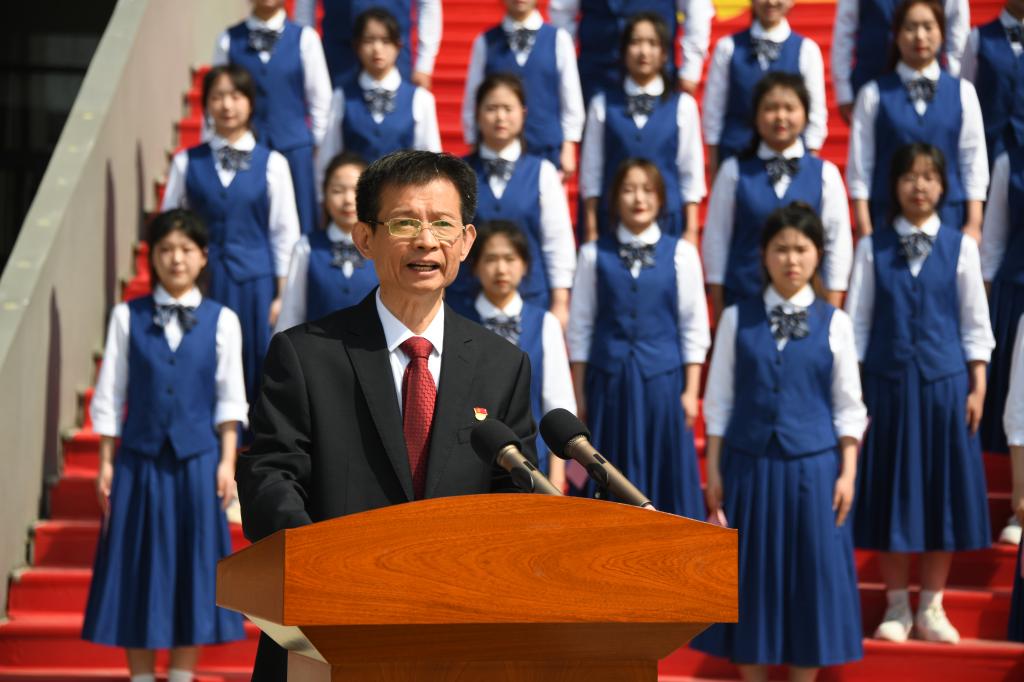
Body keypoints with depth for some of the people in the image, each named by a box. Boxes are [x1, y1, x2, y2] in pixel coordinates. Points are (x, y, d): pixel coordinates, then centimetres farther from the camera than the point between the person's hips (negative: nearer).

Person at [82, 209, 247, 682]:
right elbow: (109, 395, 3)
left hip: (197, 460, 0)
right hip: (139, 460, 0)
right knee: (137, 567, 4)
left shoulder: (221, 320, 1)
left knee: (192, 563, 5)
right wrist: (106, 463, 1)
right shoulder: (127, 317, 1)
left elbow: (230, 399, 2)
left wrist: (227, 462, -4)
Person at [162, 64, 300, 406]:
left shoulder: (272, 164, 1)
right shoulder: (187, 163, 4)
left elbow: (285, 234, 3)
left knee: (255, 375, 2)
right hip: (203, 284, 1)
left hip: (255, 281, -1)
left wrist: (281, 296, 1)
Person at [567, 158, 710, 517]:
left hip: (662, 379, 0)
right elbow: (580, 329, 4)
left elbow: (694, 329, 2)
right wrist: (579, 395, 3)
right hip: (609, 380, 1)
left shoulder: (680, 253, 1)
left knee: (665, 477, 3)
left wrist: (690, 392, -1)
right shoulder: (595, 255, 2)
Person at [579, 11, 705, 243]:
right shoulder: (603, 105, 4)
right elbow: (591, 172, 6)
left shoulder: (682, 105, 3)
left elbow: (691, 173, 5)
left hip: (667, 219, 0)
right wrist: (591, 231, 4)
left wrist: (691, 231, 2)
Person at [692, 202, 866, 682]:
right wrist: (714, 471, 1)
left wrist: (847, 472, -2)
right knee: (750, 575, 6)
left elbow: (848, 408, 3)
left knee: (809, 576, 4)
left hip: (812, 468, 0)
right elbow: (718, 401, 4)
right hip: (748, 465, 0)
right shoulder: (737, 319, 3)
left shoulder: (834, 324, 2)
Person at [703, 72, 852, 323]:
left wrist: (830, 311, 2)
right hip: (743, 299, 0)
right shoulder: (734, 172, 2)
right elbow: (715, 238, 4)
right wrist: (719, 311, 2)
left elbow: (838, 243, 4)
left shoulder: (825, 174, 2)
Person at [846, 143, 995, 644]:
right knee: (891, 490, 4)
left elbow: (975, 322, 4)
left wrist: (978, 386, 0)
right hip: (886, 382, 0)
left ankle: (931, 607, 14)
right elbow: (857, 322, 4)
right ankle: (896, 606, 15)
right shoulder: (873, 248, 2)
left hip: (944, 382, 0)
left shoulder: (960, 247, 2)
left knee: (941, 490, 4)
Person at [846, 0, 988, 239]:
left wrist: (974, 223, 2)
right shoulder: (873, 94, 2)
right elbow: (860, 165, 2)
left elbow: (974, 161, 7)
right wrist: (864, 228, -2)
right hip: (888, 217, -1)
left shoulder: (963, 92, 6)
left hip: (949, 214, 1)